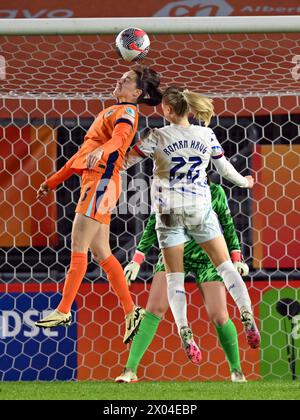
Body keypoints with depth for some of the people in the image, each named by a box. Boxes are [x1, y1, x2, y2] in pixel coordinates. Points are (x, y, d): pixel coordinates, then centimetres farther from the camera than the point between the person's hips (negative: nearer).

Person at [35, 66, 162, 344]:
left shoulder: (126, 111, -1)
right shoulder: (110, 112, 27)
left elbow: (120, 136, -26)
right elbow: (83, 154, 31)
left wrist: (101, 150, -46)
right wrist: (53, 181, 30)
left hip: (101, 181, -9)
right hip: (92, 181, 9)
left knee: (78, 247, -11)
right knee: (100, 253, 6)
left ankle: (63, 311, -12)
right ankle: (131, 311, 7)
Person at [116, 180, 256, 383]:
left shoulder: (215, 191, -7)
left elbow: (228, 225, 4)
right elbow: (153, 226, 2)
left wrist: (236, 257, -2)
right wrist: (137, 259, 0)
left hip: (206, 258, 0)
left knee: (219, 317, -7)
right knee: (154, 308, -14)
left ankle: (236, 370, 14)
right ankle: (130, 370, -13)